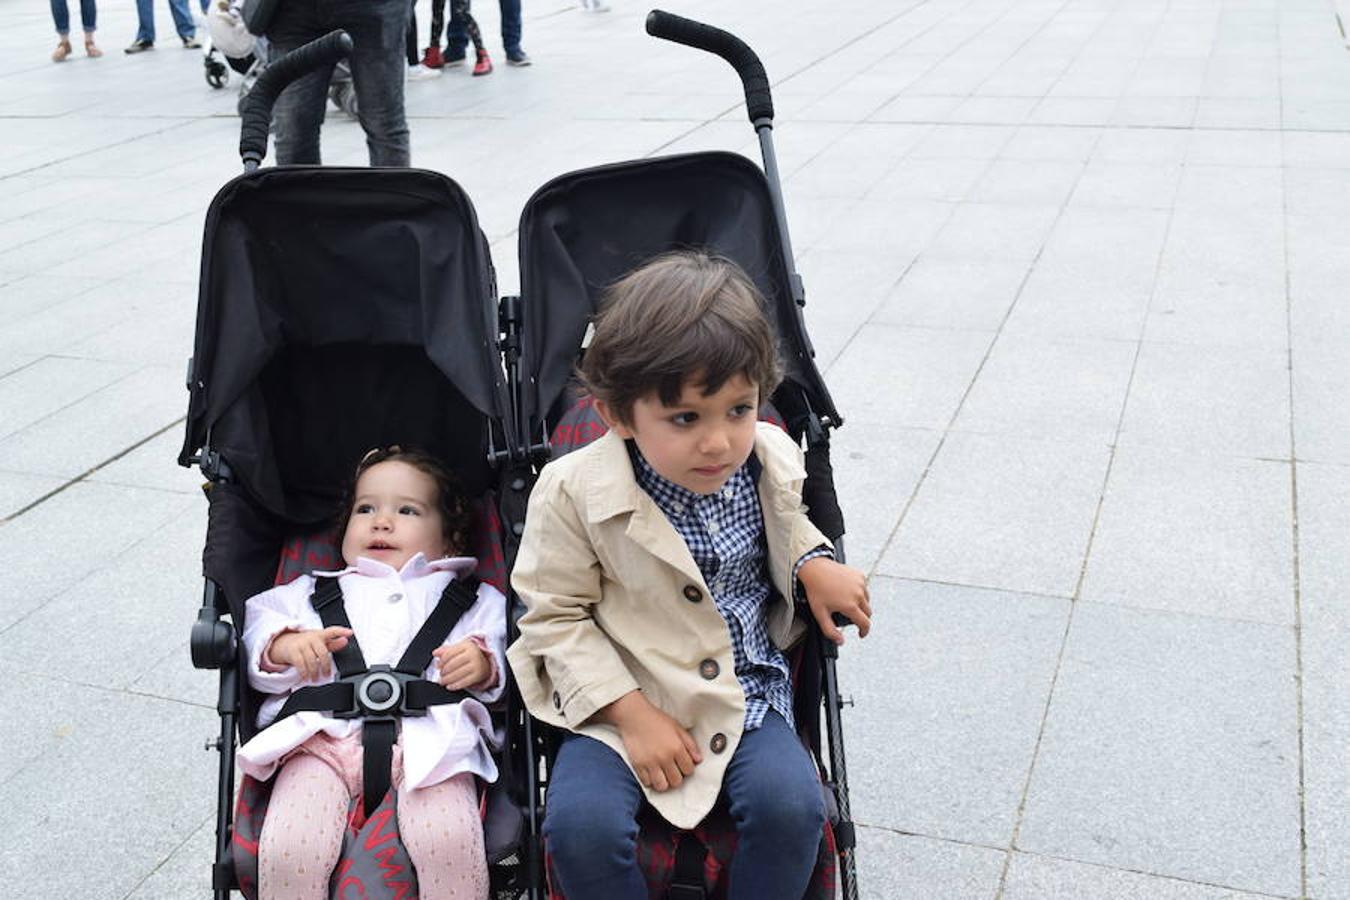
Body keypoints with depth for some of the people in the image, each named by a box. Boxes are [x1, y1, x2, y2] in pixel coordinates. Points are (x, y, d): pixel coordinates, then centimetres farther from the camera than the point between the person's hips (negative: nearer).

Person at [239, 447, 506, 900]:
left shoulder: (473, 600, 29)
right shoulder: (311, 592, 34)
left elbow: (501, 657, 16)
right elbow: (258, 625, 21)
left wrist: (482, 665, -7)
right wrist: (285, 646, -1)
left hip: (426, 736, -1)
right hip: (325, 735, 2)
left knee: (448, 841, -31)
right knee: (287, 852, -26)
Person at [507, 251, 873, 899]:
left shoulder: (771, 462, -6)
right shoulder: (572, 492, -18)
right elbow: (556, 618, -9)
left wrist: (814, 563, -3)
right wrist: (634, 716, -16)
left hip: (747, 693, 2)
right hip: (620, 700, -2)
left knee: (790, 805, -22)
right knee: (581, 824, -24)